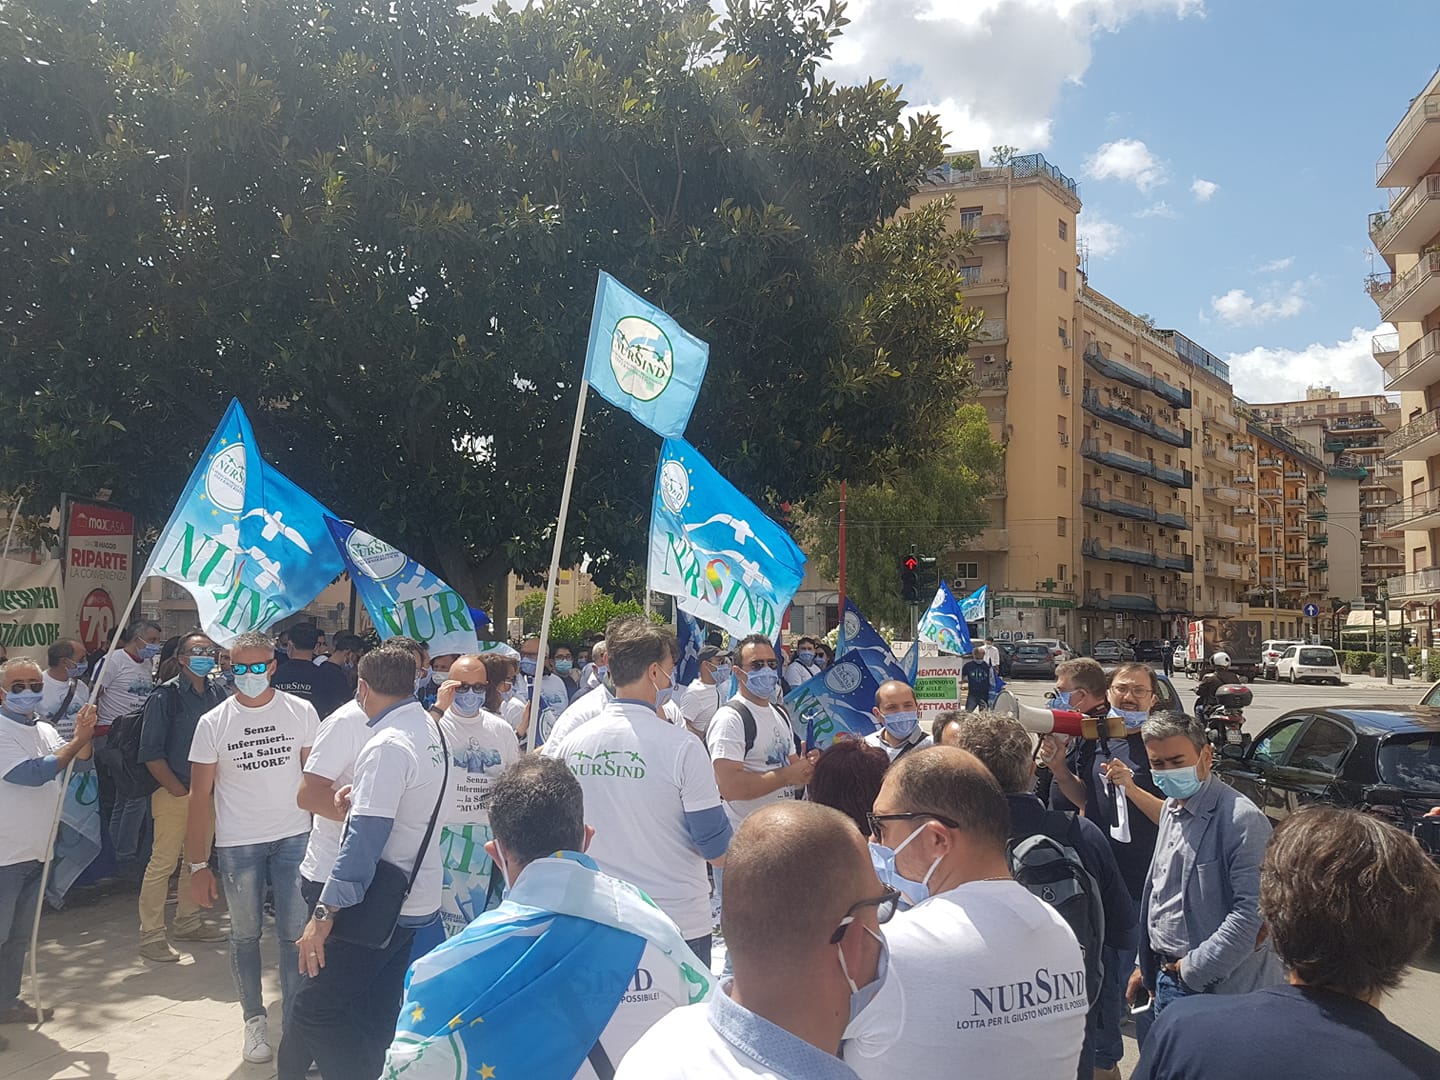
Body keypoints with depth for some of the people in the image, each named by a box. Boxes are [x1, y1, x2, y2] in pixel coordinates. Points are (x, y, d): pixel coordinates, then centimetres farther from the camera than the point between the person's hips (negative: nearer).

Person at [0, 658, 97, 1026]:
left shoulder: (45, 730, 11)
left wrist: (85, 735, -14)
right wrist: (77, 741, -20)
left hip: (37, 852, 8)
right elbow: (33, 774, -20)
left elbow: (81, 762, 4)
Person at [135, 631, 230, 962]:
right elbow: (151, 752, -11)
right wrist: (179, 791, -13)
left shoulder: (218, 693, 4)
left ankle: (188, 923, 28)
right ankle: (151, 936, 7)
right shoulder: (166, 695, -10)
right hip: (174, 793, -5)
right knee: (163, 863, -3)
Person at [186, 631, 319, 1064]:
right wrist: (198, 865, -3)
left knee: (295, 934, 1)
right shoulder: (213, 723, -3)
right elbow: (200, 796, -1)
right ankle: (254, 1020, 30)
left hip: (294, 838, 0)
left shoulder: (301, 712, -3)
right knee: (245, 934, 11)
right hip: (237, 845, 0)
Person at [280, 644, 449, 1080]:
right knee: (375, 1017, 16)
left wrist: (325, 912, -24)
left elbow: (365, 837, -25)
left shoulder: (389, 745, -19)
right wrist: (364, 795, 15)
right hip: (419, 901, 9)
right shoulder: (431, 730, 9)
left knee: (314, 1010, -2)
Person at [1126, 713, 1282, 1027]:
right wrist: (1145, 965, 19)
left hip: (1217, 990, -8)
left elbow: (1253, 910, -25)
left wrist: (1193, 970, -19)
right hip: (1166, 981, 8)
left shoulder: (1241, 819, -19)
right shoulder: (1171, 809, 9)